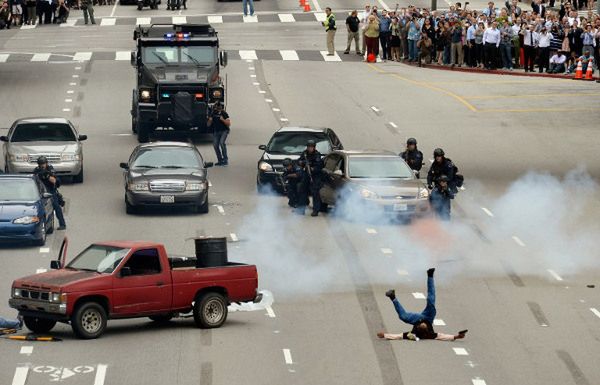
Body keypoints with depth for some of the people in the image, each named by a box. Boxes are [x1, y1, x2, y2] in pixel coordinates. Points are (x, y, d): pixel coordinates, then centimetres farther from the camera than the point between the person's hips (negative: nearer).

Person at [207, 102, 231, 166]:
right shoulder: (213, 114, 8)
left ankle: (225, 159, -18)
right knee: (215, 145, -5)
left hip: (224, 131, -5)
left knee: (222, 142, -25)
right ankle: (220, 160, 8)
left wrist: (223, 120, -20)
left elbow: (229, 124, -7)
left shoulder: (224, 114, -4)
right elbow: (208, 125, 14)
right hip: (216, 132, 5)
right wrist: (210, 120, -7)